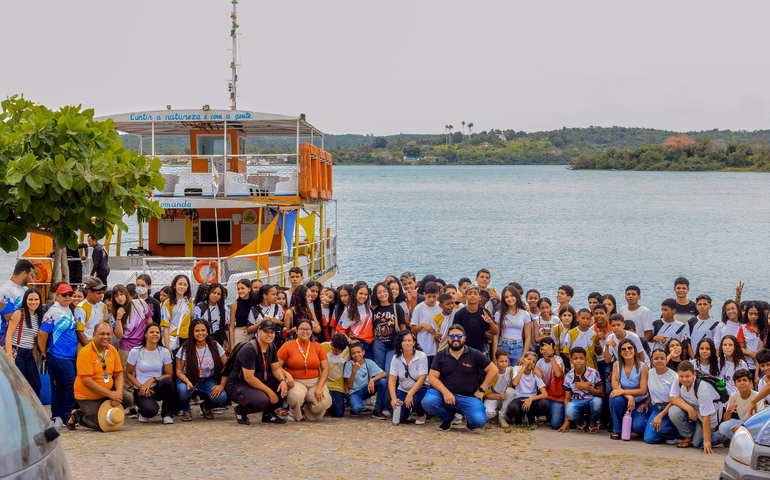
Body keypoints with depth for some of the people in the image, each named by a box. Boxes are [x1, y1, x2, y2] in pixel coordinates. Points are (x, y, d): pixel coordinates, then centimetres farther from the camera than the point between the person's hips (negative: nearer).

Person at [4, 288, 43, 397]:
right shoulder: (19, 314, -6)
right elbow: (9, 335, -10)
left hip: (29, 355, 6)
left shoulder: (38, 317, 12)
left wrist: (35, 359, 11)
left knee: (36, 386, 1)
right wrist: (10, 357, -18)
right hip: (16, 353, -6)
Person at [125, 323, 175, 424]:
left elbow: (170, 374, -1)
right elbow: (129, 373, 2)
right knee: (151, 410, -33)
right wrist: (140, 387, -13)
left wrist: (152, 380, -16)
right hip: (141, 391, -2)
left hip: (158, 388, 2)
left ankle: (167, 414, -12)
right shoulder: (135, 352, -4)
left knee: (167, 381, -34)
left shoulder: (165, 352, 1)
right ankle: (142, 411, 9)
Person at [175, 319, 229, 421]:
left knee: (222, 397, -29)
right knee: (182, 389, -38)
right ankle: (185, 411, 0)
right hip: (190, 380, -1)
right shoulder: (185, 349, -6)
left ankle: (206, 407, 11)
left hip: (208, 381, 1)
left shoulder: (215, 346, -3)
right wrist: (187, 382, -27)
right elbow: (179, 371, -6)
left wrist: (222, 385, -15)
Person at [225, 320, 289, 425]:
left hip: (257, 381, 8)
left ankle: (268, 413, 6)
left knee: (285, 385, -11)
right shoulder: (249, 349, -24)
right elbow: (248, 378, -26)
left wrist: (283, 380, -17)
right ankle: (241, 410, -3)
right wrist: (269, 391, -24)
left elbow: (276, 368, 6)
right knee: (262, 400, -35)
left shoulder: (271, 347, 3)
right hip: (236, 385, -8)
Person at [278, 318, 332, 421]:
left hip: (315, 381, 2)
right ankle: (294, 414, 1)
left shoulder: (317, 347, 8)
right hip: (295, 381, -2)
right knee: (296, 396, -37)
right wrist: (287, 374, -22)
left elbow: (325, 368, 5)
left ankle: (310, 416, 11)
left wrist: (320, 387, -9)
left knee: (325, 402, -25)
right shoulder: (287, 346, 0)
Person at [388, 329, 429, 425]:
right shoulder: (396, 358, -6)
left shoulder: (422, 356, -16)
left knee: (415, 399, -37)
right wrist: (393, 398, -22)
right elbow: (392, 380, -8)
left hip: (419, 389, -3)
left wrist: (410, 394, -30)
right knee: (400, 418, -16)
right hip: (403, 390, 3)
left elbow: (422, 379, -20)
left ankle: (421, 415, -2)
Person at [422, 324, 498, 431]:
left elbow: (493, 370, 6)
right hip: (445, 394, 2)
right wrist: (445, 392, -16)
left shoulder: (475, 354, 5)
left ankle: (469, 420, 15)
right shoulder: (440, 356, 8)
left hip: (468, 397, -1)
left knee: (479, 420, -29)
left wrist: (481, 390, 0)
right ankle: (447, 418, 6)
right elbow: (432, 377, 0)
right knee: (427, 402, -30)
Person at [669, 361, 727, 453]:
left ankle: (724, 436, 11)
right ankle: (688, 437, 0)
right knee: (673, 411, -23)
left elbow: (706, 417, -33)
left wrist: (707, 441, -33)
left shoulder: (703, 388, -34)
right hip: (693, 409, 6)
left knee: (698, 443, -13)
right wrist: (689, 408, -31)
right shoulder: (678, 381, -18)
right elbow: (673, 398, -12)